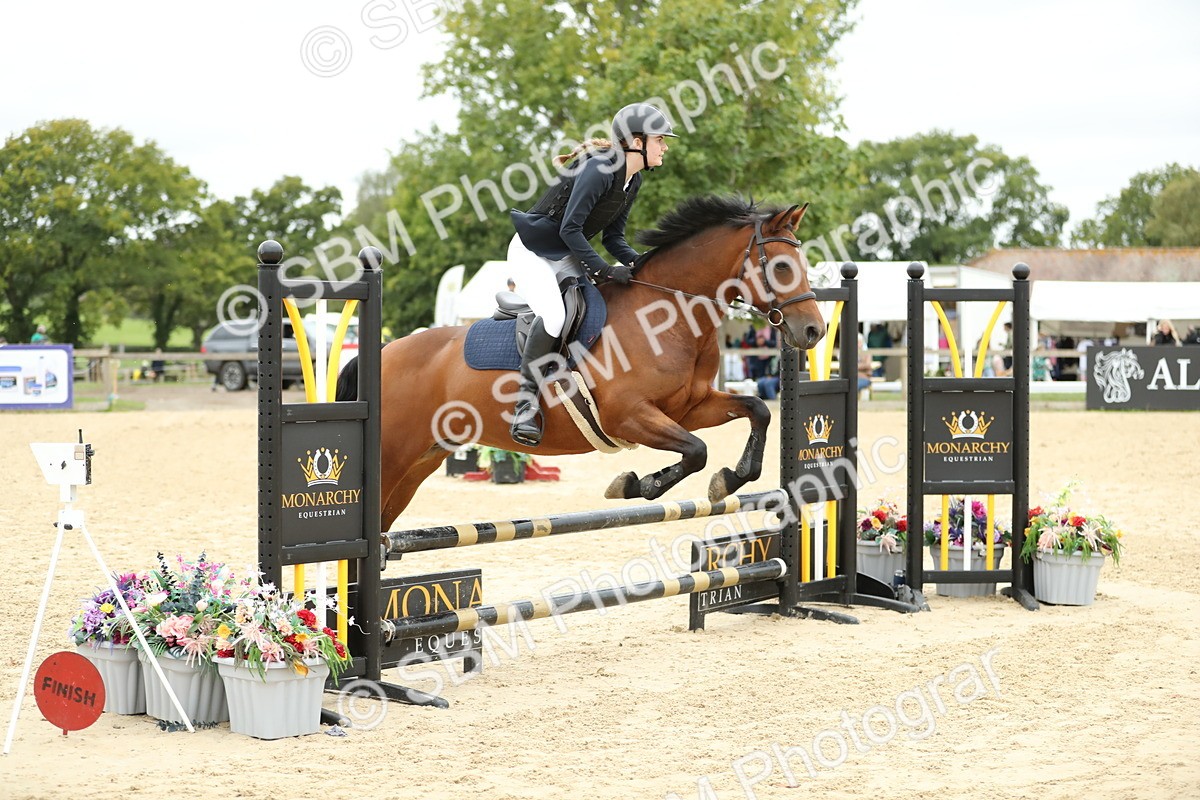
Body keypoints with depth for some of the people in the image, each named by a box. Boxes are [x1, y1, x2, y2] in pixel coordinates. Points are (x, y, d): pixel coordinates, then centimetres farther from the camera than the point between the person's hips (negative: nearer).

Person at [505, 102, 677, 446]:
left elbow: (613, 237, 8)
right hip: (532, 251, -10)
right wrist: (603, 270, -28)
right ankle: (526, 403, -23)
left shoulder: (633, 181, 4)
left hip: (567, 256, 10)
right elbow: (570, 229, -26)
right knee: (553, 315, -31)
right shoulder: (598, 170, -24)